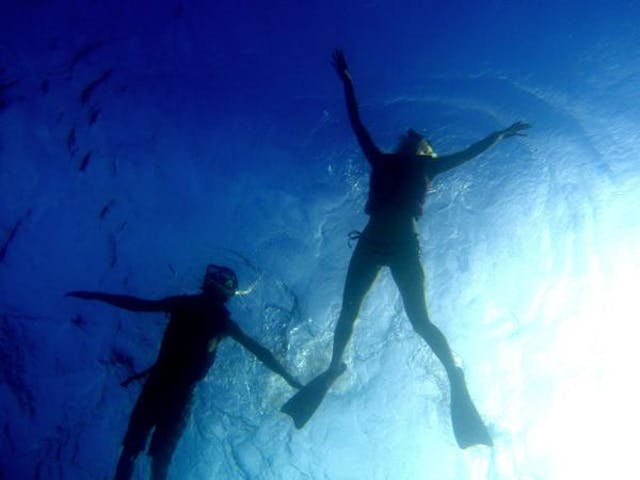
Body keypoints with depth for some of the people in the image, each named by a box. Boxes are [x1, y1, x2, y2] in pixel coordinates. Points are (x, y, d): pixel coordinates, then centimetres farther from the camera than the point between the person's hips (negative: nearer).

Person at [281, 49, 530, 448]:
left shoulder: (426, 167, 17)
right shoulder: (382, 161, 21)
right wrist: (347, 82, 29)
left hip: (403, 244, -3)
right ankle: (335, 366, 16)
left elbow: (468, 153, 23)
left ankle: (455, 375, -9)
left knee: (419, 318, -12)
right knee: (348, 312, 3)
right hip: (372, 240, 3)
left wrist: (501, 135, 27)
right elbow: (357, 124, 25)